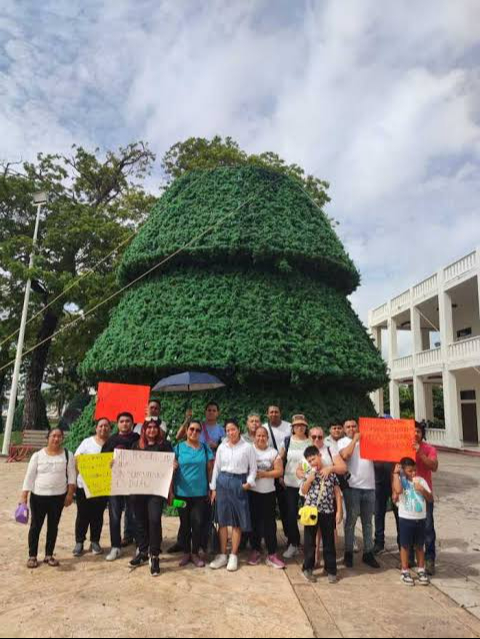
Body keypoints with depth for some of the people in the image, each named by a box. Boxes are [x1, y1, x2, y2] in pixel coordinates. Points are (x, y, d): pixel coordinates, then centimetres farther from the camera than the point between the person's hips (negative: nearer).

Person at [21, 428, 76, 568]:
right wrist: (24, 496, -6)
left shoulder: (68, 455, -2)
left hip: (58, 497, 1)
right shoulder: (38, 455, -4)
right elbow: (29, 476, -2)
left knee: (53, 526, 10)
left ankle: (49, 555, 23)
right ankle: (32, 556, 22)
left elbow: (72, 476, 0)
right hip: (38, 496, -1)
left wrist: (70, 494, -6)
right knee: (35, 526, 8)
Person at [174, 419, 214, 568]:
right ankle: (186, 552, 27)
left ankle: (195, 553, 19)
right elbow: (172, 467, 3)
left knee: (198, 523, 1)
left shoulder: (205, 448, 2)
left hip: (200, 493, 0)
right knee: (185, 523, 11)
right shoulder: (179, 447, 0)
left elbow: (210, 469, 5)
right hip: (182, 492, 0)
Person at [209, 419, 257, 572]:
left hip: (239, 483, -2)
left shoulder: (247, 447, -3)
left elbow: (253, 468, 1)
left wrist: (249, 482, -13)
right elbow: (216, 468, 8)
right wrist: (213, 488, 6)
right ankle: (222, 555, 18)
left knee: (237, 521, 3)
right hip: (222, 482, 2)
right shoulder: (222, 447, 4)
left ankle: (234, 556, 15)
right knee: (222, 519, 7)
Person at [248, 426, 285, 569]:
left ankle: (272, 554, 10)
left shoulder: (273, 452, 3)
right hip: (252, 491, -1)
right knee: (254, 521, 8)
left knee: (269, 522, 2)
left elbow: (279, 471, -3)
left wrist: (264, 474, -13)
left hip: (268, 492, 1)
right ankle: (255, 551, 23)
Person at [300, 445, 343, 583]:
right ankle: (308, 569, 24)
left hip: (328, 512, 0)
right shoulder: (308, 474, 1)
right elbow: (303, 491, 0)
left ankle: (331, 570, 23)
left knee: (329, 542, 10)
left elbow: (337, 493, 1)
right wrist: (310, 478, -14)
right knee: (309, 541, 9)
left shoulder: (331, 473, -2)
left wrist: (339, 511, -3)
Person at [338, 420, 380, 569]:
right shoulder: (342, 442, 2)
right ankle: (348, 553, 15)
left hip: (369, 486, 4)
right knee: (351, 521, 3)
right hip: (352, 486, -3)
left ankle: (368, 553, 24)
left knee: (368, 522, 13)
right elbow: (345, 455, -17)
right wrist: (355, 439, -8)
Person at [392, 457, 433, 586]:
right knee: (405, 546, 8)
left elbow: (430, 499, 1)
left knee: (419, 546, 16)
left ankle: (421, 570, 31)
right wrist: (396, 473, -24)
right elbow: (398, 490, -33)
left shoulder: (421, 480, 0)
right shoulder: (401, 480, -10)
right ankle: (405, 572, 20)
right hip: (405, 518, -3)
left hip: (421, 519, 3)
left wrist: (422, 490, -18)